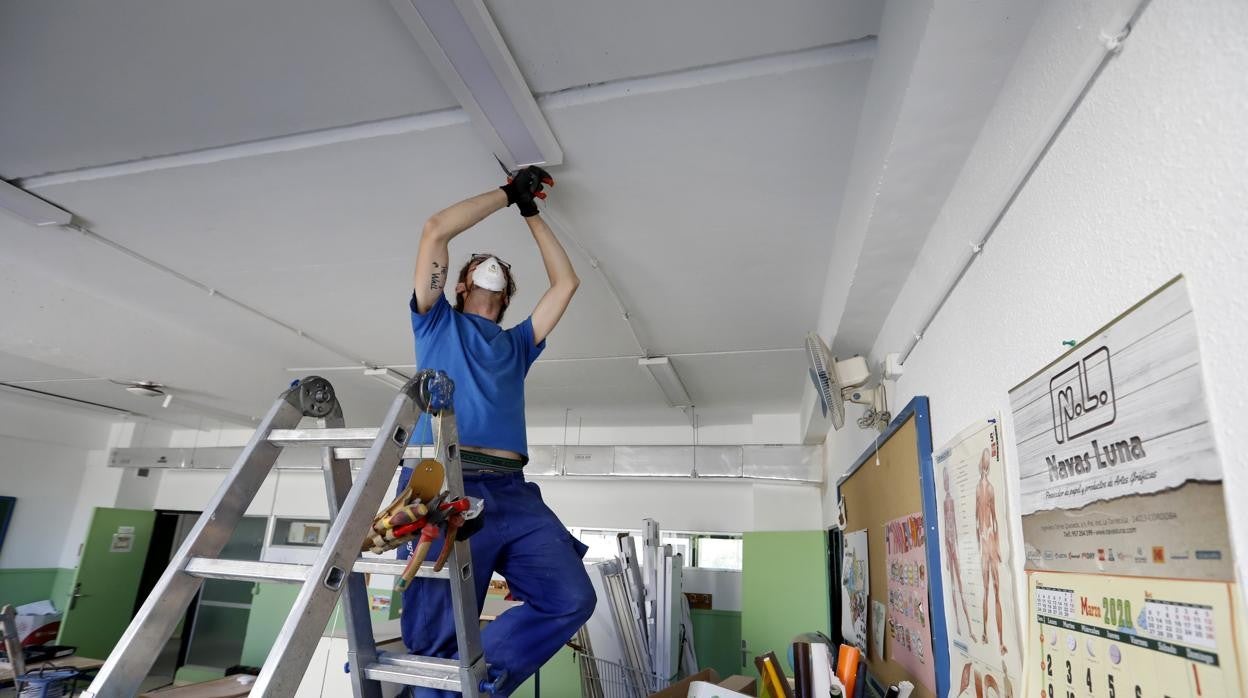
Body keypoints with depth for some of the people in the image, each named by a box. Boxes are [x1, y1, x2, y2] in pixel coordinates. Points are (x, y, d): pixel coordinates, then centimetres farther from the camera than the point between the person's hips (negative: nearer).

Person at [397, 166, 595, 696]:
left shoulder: (517, 344, 29)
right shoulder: (438, 323, 19)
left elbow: (566, 282, 28)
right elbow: (436, 229, 9)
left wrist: (531, 212, 32)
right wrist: (507, 193, 17)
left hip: (512, 492, 4)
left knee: (571, 599, -13)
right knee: (434, 640, -3)